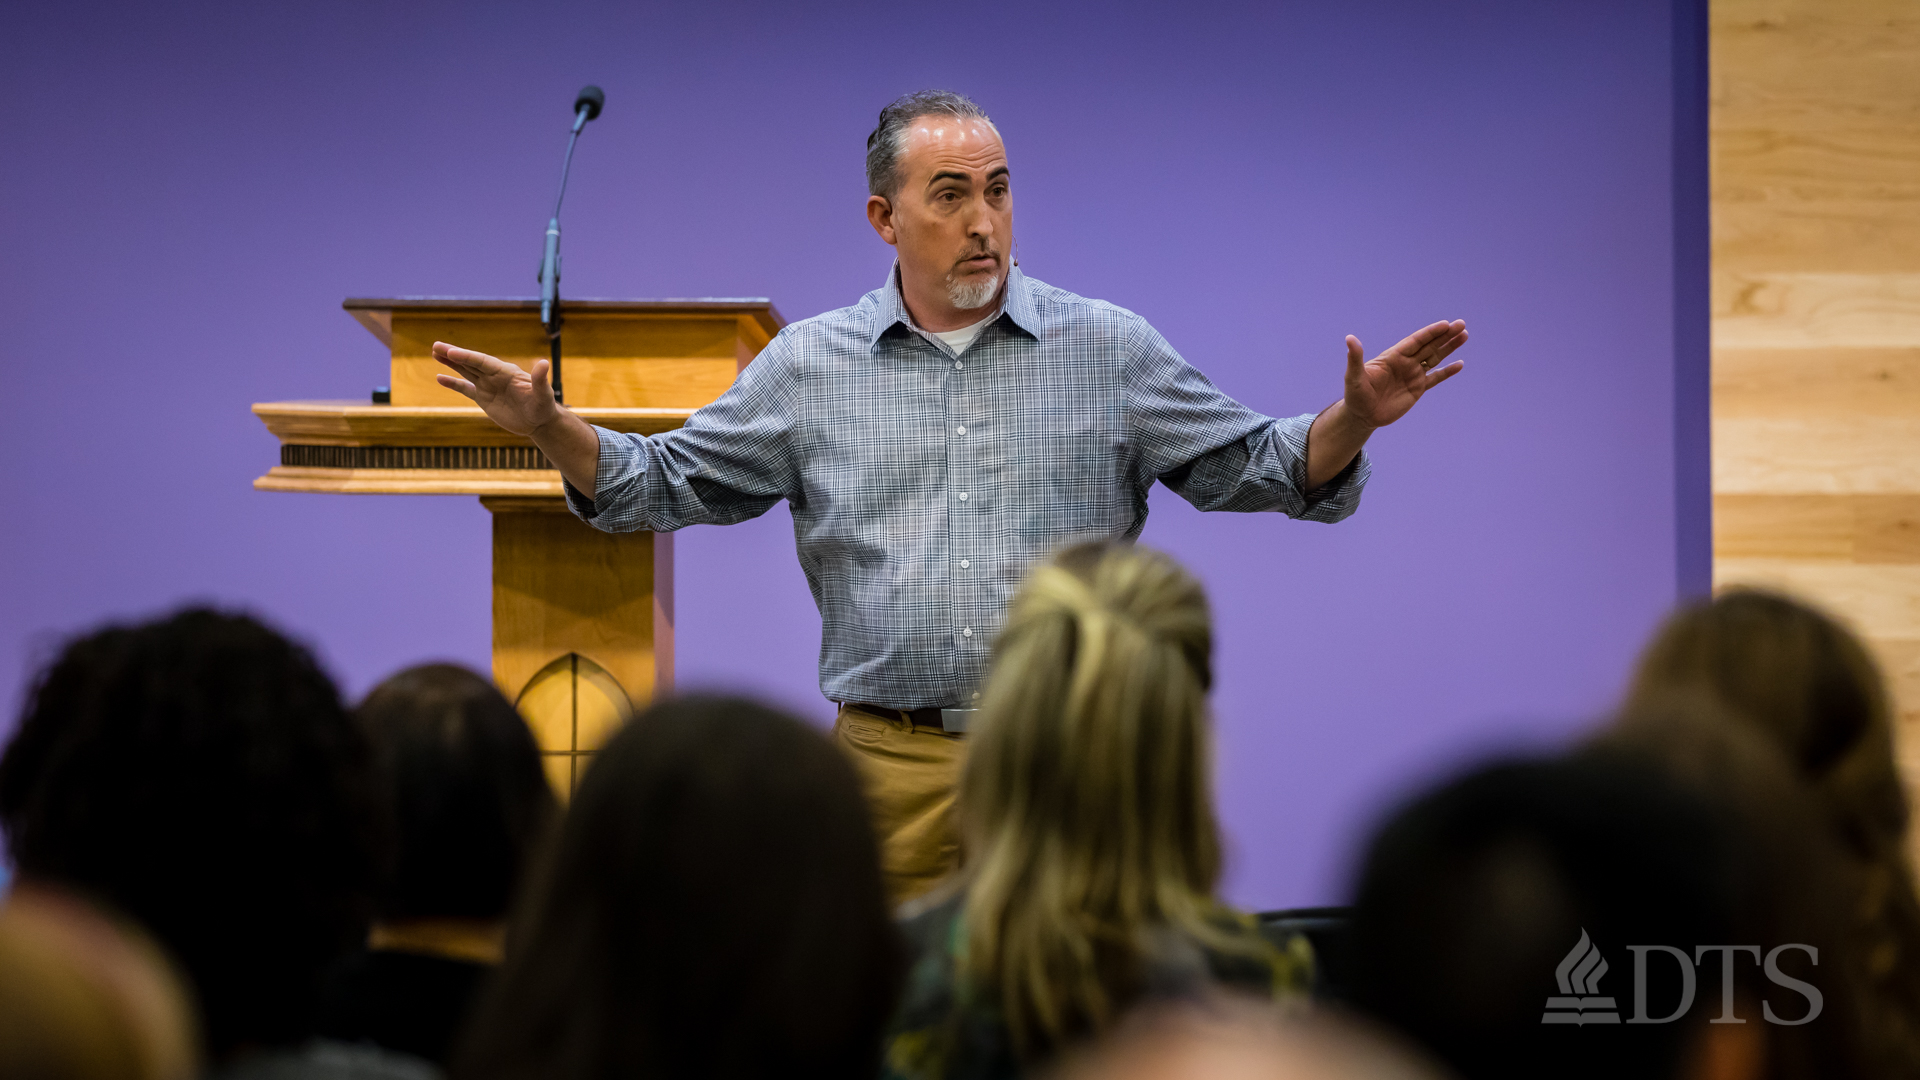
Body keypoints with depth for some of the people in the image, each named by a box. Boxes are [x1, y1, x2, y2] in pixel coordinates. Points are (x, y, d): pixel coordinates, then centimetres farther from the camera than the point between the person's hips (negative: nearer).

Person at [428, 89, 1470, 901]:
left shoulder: (1109, 350, 6)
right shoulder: (809, 365, 9)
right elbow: (668, 485, 12)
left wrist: (1352, 419, -11)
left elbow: (1251, 468, 7)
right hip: (891, 767, 1)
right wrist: (550, 426, -3)